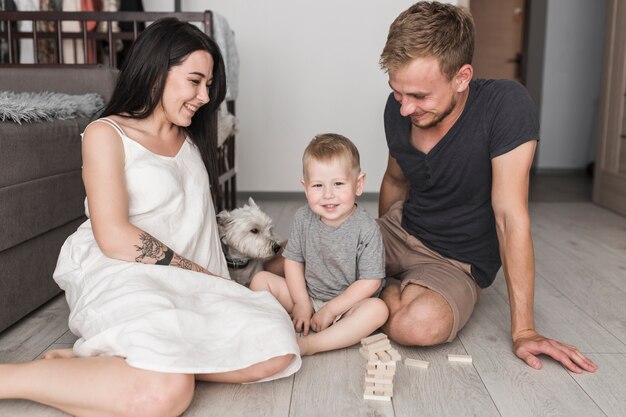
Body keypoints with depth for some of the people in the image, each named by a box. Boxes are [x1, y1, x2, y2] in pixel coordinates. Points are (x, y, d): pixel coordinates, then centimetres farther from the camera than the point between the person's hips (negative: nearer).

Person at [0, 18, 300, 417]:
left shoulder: (190, 140, 22)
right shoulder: (106, 134, 1)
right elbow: (114, 237, -11)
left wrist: (212, 280, 8)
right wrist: (201, 274, -10)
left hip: (191, 281, 8)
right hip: (117, 275, -7)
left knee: (277, 352, -20)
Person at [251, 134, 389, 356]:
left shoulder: (366, 229, -20)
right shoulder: (303, 218, -7)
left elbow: (370, 282, -19)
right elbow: (293, 260, 0)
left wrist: (330, 309, -18)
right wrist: (302, 303, -10)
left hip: (346, 304, -4)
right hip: (307, 297, 4)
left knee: (378, 309, -33)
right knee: (261, 279, -6)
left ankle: (309, 344, -34)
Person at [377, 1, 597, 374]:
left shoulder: (506, 105, -25)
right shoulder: (399, 108, -8)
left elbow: (510, 216, -25)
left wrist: (523, 329, -21)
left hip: (456, 261, -4)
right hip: (400, 231, 4)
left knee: (420, 324, -35)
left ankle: (388, 293, 0)